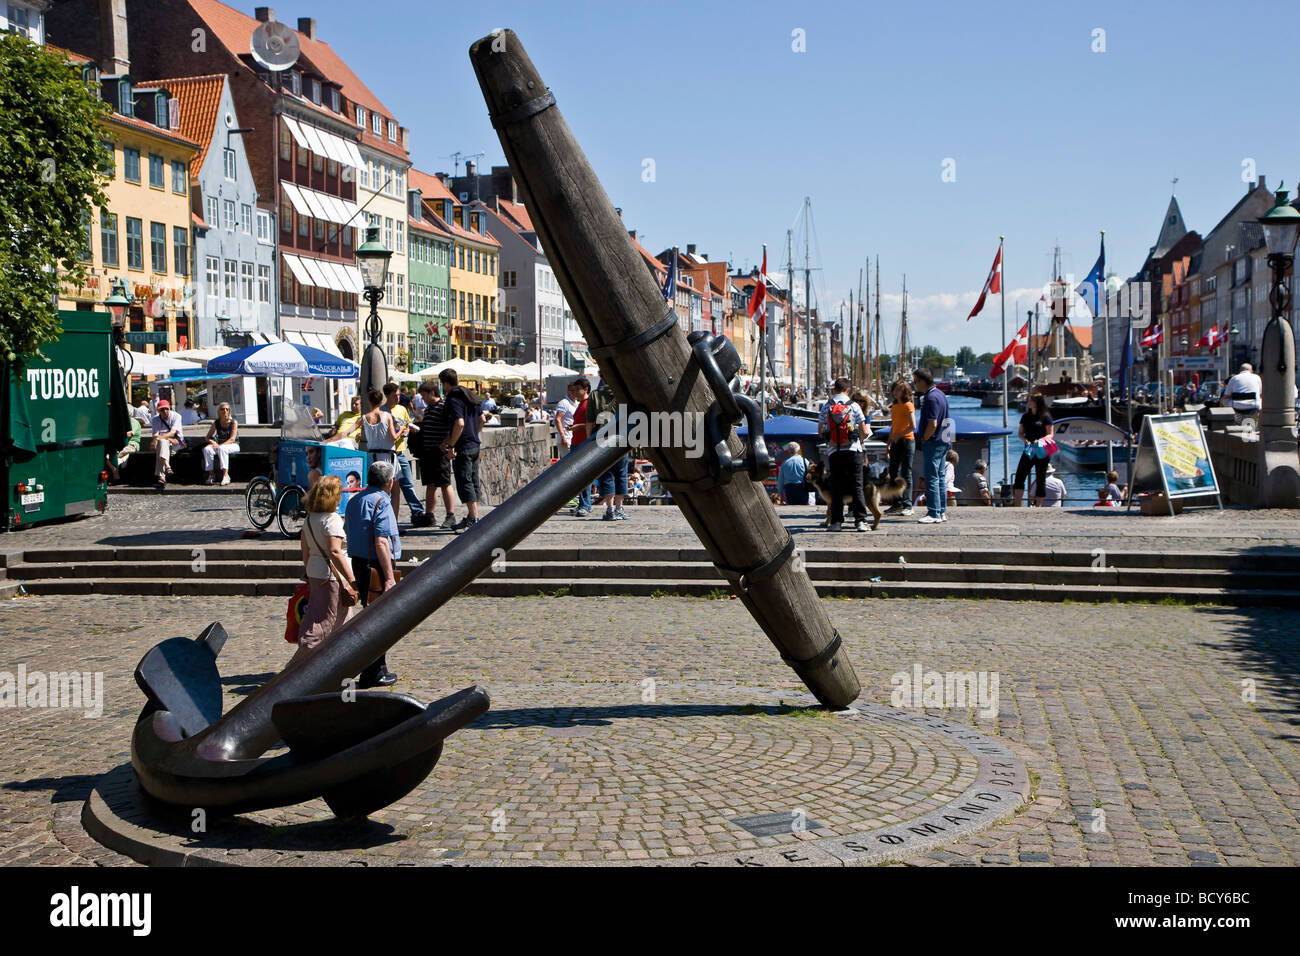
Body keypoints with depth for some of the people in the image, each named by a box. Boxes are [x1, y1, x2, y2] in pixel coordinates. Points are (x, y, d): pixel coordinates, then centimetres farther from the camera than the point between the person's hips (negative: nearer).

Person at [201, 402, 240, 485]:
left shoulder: (234, 422, -8)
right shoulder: (216, 423, 2)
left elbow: (232, 439, -17)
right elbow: (207, 438, 5)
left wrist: (220, 445, -29)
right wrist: (213, 442, -18)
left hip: (233, 446, -4)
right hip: (220, 445, 4)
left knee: (222, 449, -37)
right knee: (207, 449, -25)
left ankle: (226, 475, -39)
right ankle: (211, 475, -19)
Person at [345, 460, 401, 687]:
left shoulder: (354, 500, 14)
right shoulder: (381, 502, -13)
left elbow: (347, 535, 18)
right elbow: (381, 542, -21)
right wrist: (389, 576, -20)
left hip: (358, 563, 9)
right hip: (376, 566, -9)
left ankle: (379, 669, 24)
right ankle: (374, 674, 1)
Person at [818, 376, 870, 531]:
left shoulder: (826, 407, 0)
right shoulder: (854, 406, -2)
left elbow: (820, 432, 2)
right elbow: (864, 431, -1)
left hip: (834, 452, 1)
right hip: (853, 450, -1)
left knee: (836, 487, 7)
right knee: (857, 485, 3)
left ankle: (836, 521, 4)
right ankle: (860, 520, -2)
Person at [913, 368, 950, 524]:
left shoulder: (931, 398, -18)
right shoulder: (940, 394, 14)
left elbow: (932, 424, -24)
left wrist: (923, 440, -11)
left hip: (933, 443, -10)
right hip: (943, 441, 10)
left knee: (932, 479, -7)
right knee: (940, 478, 13)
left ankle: (934, 514, -7)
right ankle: (942, 511, 18)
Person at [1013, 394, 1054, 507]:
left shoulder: (1045, 417, -2)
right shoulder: (1025, 417, 13)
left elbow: (1050, 435, -4)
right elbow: (1020, 433, 15)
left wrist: (1040, 440, -22)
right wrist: (1025, 440, -8)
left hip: (1042, 452, -4)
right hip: (1028, 451, 5)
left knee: (1041, 479, 1)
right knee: (1019, 476, -6)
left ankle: (1038, 505, 7)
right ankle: (1017, 505, -5)